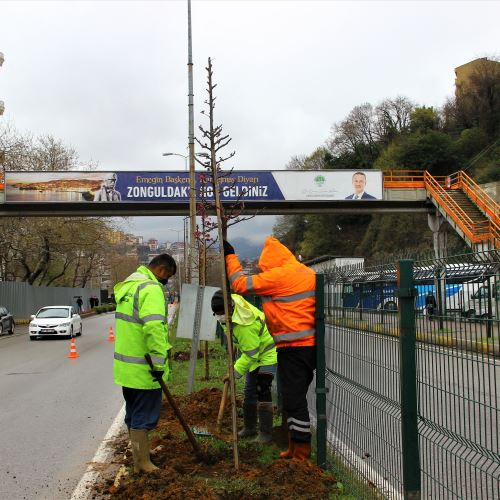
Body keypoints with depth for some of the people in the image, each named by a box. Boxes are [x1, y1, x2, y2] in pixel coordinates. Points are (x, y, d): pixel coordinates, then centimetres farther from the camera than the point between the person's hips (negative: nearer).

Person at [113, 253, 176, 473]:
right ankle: (143, 464, 11)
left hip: (125, 367, 9)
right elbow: (154, 327, -31)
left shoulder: (127, 285, 14)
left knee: (133, 416, 19)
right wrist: (159, 363, -26)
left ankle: (139, 460, 32)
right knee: (143, 418, 2)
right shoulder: (151, 288, -18)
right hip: (143, 369, -9)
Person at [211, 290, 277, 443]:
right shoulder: (233, 300, -11)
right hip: (254, 355, 10)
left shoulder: (245, 326, -37)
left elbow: (251, 355, -32)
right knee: (249, 392, 15)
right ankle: (249, 428, 27)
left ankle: (265, 433, -11)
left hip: (267, 355, -10)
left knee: (262, 392, -17)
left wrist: (235, 372, -28)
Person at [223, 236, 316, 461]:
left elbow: (241, 284, -7)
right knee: (295, 398, 18)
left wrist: (230, 256, 5)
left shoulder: (278, 275, -12)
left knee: (294, 400, -2)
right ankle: (295, 448, 28)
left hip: (293, 347, -9)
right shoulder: (308, 273, 13)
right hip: (311, 344, 9)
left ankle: (301, 454, 3)